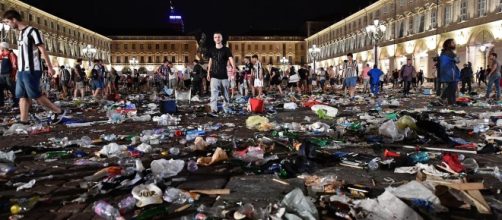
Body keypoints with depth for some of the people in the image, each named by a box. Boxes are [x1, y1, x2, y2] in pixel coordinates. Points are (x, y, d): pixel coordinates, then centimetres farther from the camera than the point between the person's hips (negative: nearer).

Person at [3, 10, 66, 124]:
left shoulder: (32, 31, -8)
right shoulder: (20, 33, 17)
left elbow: (43, 50, -12)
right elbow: (22, 53, 19)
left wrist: (49, 67, -15)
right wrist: (19, 69, 18)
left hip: (31, 70, -8)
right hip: (22, 70, 9)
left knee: (35, 95, -5)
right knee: (22, 96, 6)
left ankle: (59, 111, 6)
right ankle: (23, 121, 9)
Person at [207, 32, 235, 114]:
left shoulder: (226, 50, -1)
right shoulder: (212, 50, 8)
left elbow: (231, 59, -14)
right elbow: (210, 62, 16)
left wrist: (234, 68, -34)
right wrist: (208, 73, 13)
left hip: (224, 76, -1)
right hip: (214, 76, 1)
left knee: (226, 93, 10)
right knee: (214, 93, -10)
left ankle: (225, 107, 27)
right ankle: (213, 110, -14)